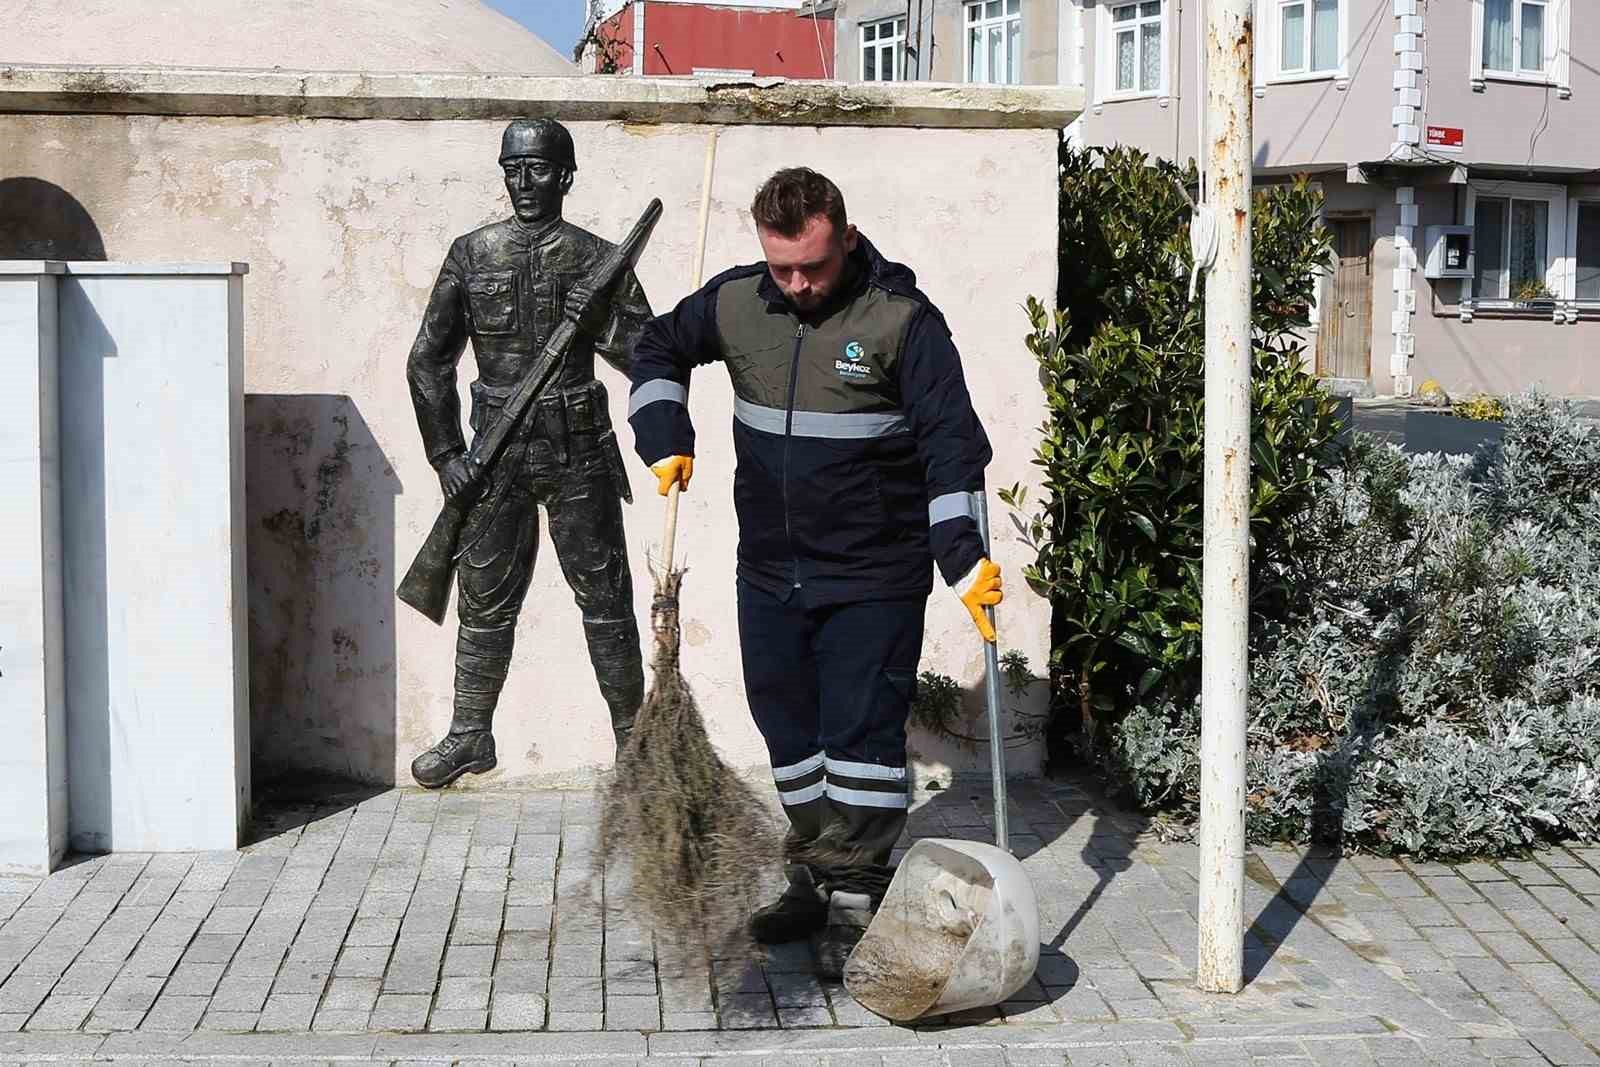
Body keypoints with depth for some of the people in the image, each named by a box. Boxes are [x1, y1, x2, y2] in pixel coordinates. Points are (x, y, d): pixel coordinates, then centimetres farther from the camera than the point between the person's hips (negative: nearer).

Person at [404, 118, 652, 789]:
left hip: (577, 454, -1)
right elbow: (429, 360, 7)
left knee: (604, 596, 4)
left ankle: (632, 733, 16)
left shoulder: (598, 261, 1)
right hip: (496, 451, 2)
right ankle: (470, 737, 20)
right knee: (484, 599, 7)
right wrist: (445, 453, 1)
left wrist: (602, 321, -19)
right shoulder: (471, 255, 5)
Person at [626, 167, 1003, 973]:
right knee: (788, 727, 14)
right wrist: (665, 439, 3)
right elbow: (658, 349, 18)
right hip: (769, 574, 5)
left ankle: (857, 904, 7)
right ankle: (812, 880, 29)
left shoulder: (901, 318, -13)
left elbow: (951, 440, -16)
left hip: (874, 579, -5)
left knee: (862, 731, -3)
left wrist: (964, 556, -25)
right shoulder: (735, 303, 0)